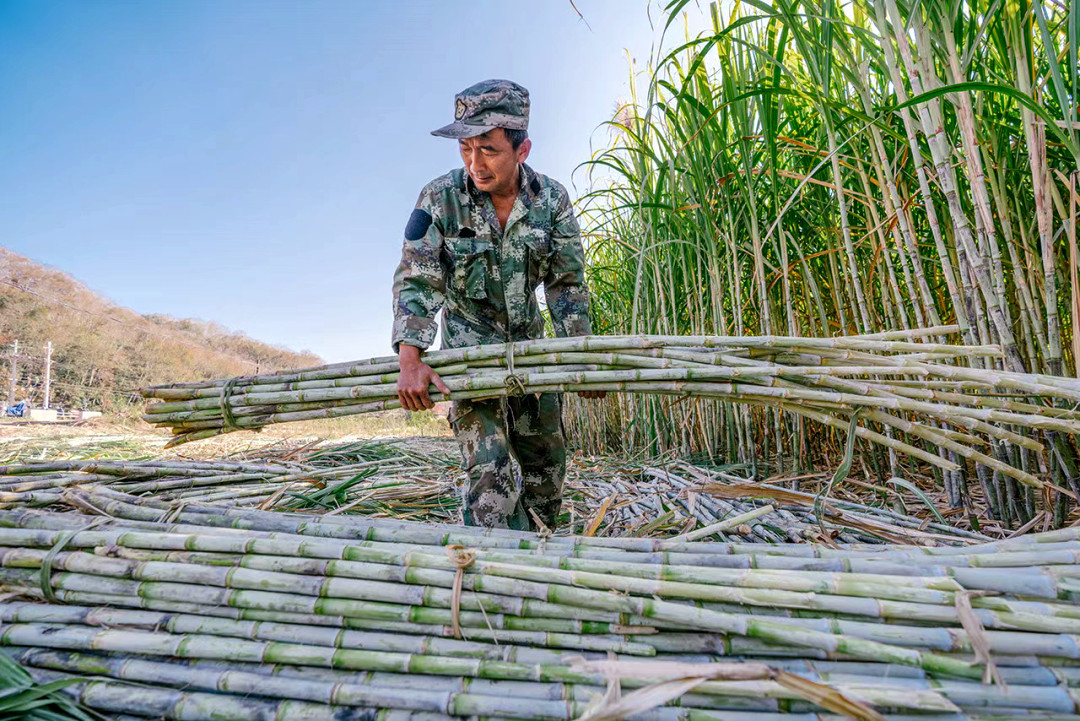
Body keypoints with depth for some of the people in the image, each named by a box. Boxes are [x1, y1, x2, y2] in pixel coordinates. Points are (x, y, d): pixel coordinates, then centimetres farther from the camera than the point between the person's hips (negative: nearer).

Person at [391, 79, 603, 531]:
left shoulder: (551, 199, -9)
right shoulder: (440, 198, -15)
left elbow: (567, 281, -5)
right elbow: (417, 281, -16)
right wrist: (410, 359, -28)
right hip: (469, 344, -3)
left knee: (546, 463, 14)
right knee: (489, 471, -14)